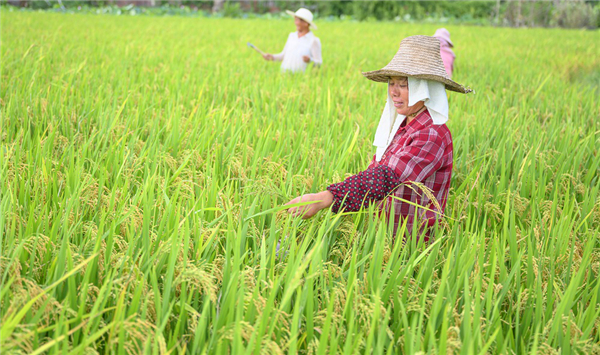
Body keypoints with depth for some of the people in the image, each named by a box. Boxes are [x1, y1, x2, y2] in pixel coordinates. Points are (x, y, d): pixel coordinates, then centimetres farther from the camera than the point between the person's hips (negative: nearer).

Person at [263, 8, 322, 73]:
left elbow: (319, 63, -6)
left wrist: (310, 60, -25)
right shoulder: (292, 36, 14)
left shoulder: (314, 41, -5)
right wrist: (272, 57, 4)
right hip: (284, 73, 5)